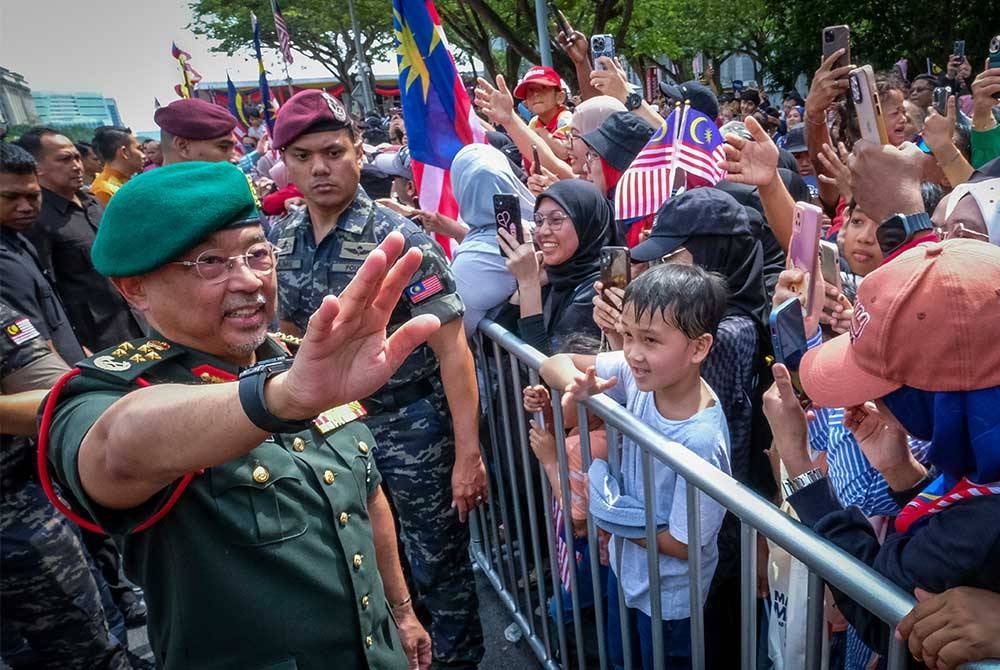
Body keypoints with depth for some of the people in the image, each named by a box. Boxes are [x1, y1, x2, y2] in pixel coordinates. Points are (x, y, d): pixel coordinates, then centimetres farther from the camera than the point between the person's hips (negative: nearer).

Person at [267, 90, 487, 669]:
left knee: (438, 568, 11)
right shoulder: (282, 241, 0)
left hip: (412, 429, -5)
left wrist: (468, 453, -20)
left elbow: (452, 349, -18)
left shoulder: (401, 240, -17)